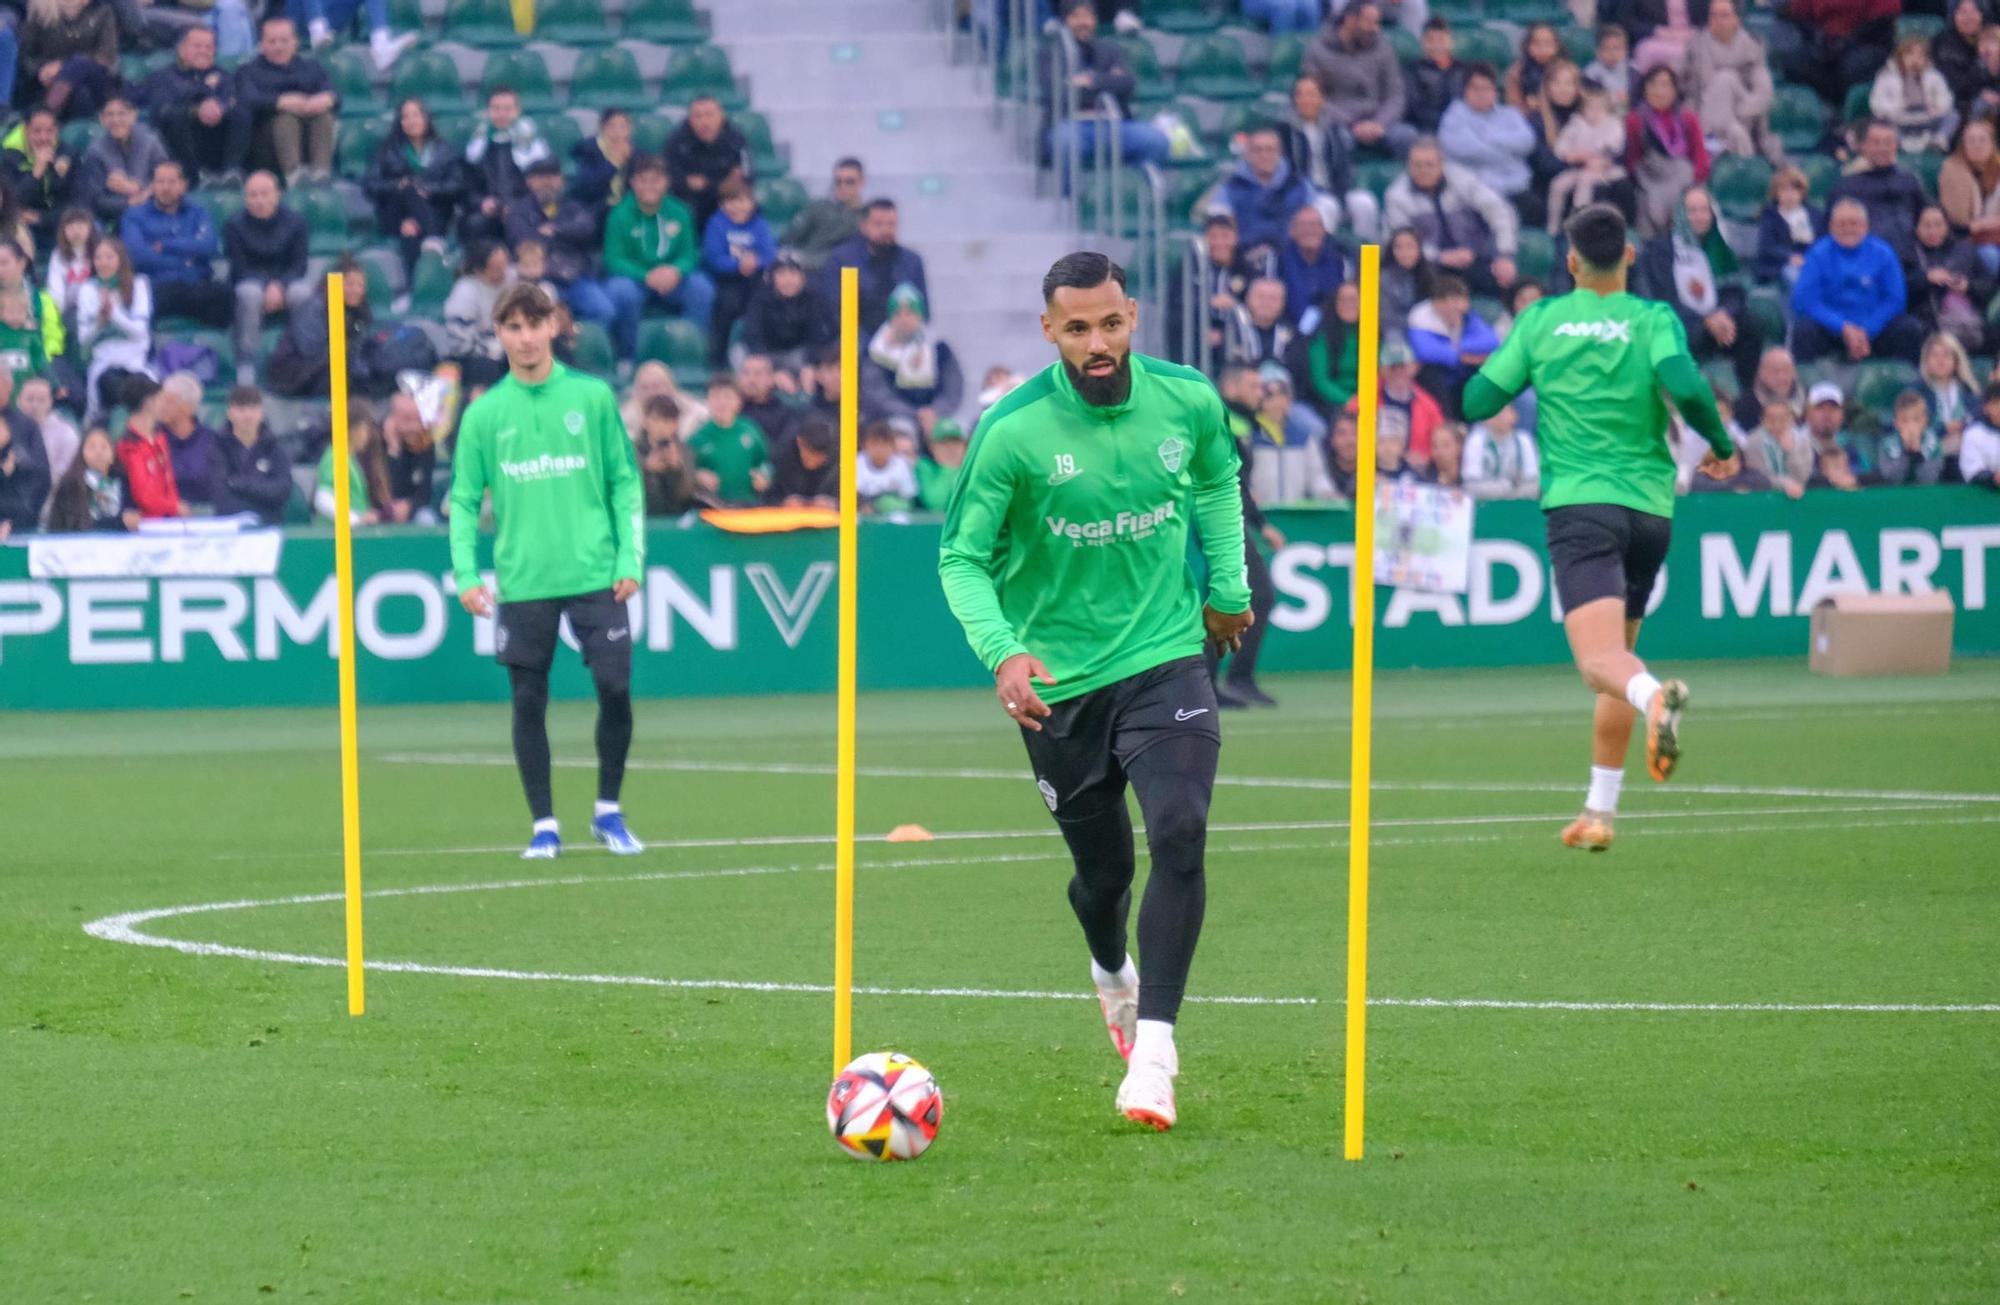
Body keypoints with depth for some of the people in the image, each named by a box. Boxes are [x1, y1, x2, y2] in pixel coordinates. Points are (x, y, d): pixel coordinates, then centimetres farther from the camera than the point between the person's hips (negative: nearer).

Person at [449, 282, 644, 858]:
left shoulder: (592, 397, 3)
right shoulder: (484, 413, 4)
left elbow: (625, 482, 6)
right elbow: (464, 499, 7)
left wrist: (630, 559, -3)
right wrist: (465, 574, -4)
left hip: (594, 574, -1)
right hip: (522, 582, 1)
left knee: (615, 689, -6)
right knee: (528, 702, 2)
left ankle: (608, 811, 12)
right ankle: (544, 824, 12)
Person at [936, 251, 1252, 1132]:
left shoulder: (1188, 402, -6)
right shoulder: (1014, 431, -15)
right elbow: (962, 558, -9)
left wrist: (1227, 587, 18)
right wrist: (1002, 652, -25)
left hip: (1166, 657, 1)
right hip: (1059, 679, -1)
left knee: (1180, 834, -21)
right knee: (1103, 869, 10)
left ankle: (1153, 1051, -17)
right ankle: (1112, 975, 48)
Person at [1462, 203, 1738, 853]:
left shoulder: (1541, 320, 5)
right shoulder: (1653, 319, 2)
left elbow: (1478, 401, 8)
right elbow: (1684, 386, -15)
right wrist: (1723, 446, 1)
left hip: (1579, 506, -3)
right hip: (1650, 505, 3)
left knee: (1601, 662, -18)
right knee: (1618, 657, 18)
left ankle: (1657, 699, -54)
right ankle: (1599, 811, 21)